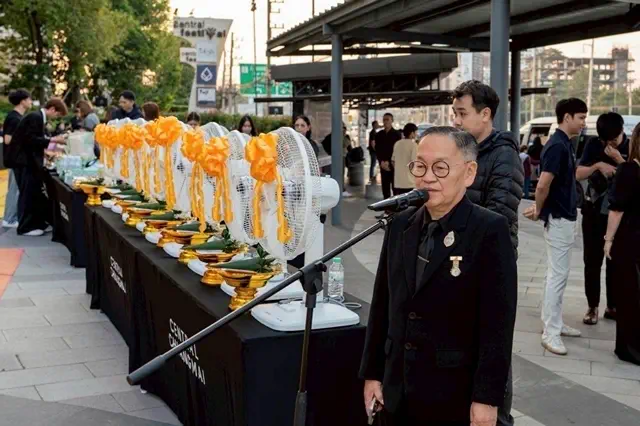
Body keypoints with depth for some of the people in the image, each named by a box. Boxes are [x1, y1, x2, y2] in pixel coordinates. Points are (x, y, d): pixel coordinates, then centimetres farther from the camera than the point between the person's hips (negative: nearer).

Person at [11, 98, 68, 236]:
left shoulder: (39, 117, 11)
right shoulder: (35, 117, -17)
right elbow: (30, 139, -25)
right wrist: (52, 140, -22)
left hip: (30, 159, 10)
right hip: (24, 160, -10)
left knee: (35, 192, 13)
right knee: (27, 193, -5)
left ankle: (37, 223, 19)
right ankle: (25, 227, 2)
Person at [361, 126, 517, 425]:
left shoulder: (490, 231, -12)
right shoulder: (400, 225, 5)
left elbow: (498, 322, -14)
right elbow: (382, 306, 8)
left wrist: (487, 398, -15)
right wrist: (372, 373, 8)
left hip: (456, 398, -5)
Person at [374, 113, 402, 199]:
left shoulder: (397, 134, -1)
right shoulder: (379, 135, 11)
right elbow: (377, 150, 7)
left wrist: (389, 162, -13)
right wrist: (382, 162, -8)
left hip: (394, 165, -4)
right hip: (383, 165, 4)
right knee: (385, 188, 4)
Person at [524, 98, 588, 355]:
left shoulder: (565, 144, 12)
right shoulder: (557, 145, -19)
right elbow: (543, 185, -25)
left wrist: (539, 208, 12)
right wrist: (539, 211, -8)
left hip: (566, 218, 10)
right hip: (558, 219, -10)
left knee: (559, 274, 16)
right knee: (557, 276, -6)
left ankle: (554, 322, 25)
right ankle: (550, 332, 0)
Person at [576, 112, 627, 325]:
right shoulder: (593, 144, -1)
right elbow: (578, 174, -3)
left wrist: (619, 159, -23)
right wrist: (597, 165, -20)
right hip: (594, 211, 0)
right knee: (592, 260, 3)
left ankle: (613, 306, 18)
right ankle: (593, 307, 10)